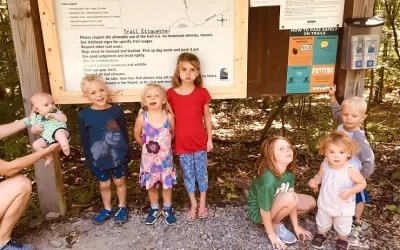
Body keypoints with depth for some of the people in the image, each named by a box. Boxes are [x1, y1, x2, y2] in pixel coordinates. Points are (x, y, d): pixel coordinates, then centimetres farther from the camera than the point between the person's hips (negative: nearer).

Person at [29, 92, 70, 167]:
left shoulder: (56, 111, 6)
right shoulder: (35, 117, 9)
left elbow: (64, 119, -9)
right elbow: (33, 131, 15)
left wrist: (54, 115, -19)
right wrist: (36, 129, -9)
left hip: (60, 130, -4)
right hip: (47, 139, 4)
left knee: (59, 133, -36)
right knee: (35, 144, -11)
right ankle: (49, 156, -1)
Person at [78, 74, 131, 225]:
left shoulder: (117, 110, -10)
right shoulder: (84, 115, -10)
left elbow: (124, 133, -2)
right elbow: (84, 140, -4)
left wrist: (128, 153, 2)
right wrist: (88, 160, -1)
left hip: (118, 156, 0)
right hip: (98, 159, 0)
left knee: (119, 181, 17)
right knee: (104, 185, 17)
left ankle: (122, 208, 36)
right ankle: (107, 209, 38)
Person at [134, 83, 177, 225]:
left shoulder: (169, 117, -14)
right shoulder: (142, 118, -15)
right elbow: (137, 135, 2)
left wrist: (164, 144, 6)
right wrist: (146, 145, 5)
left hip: (165, 158, 0)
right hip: (149, 159, 0)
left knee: (167, 184, 14)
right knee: (151, 185, 15)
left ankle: (167, 209, 34)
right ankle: (154, 209, 36)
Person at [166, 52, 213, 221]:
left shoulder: (202, 93, -8)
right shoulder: (170, 94, -7)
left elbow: (207, 117, 0)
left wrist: (210, 138, 2)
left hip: (199, 141, 0)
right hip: (182, 142, 1)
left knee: (201, 172, 13)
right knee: (188, 174, 14)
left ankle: (202, 204, 31)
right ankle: (193, 205, 31)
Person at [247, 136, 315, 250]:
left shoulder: (289, 172, -13)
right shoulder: (268, 180, -37)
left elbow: (291, 203, -7)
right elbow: (265, 210, -27)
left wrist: (296, 226, -3)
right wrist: (271, 234, -15)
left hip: (274, 202, 8)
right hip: (258, 212, -7)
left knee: (310, 202, 3)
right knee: (290, 198, -31)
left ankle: (276, 218, 10)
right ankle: (274, 225, -5)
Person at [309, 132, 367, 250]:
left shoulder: (351, 170, -31)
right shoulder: (325, 165, -19)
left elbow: (362, 183, -17)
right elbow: (320, 175, 1)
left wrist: (350, 191, -32)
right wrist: (315, 180, -20)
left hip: (344, 207, -3)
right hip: (325, 203, 3)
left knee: (343, 226, 25)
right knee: (322, 222, 28)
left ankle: (342, 239, 55)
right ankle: (321, 234, 58)